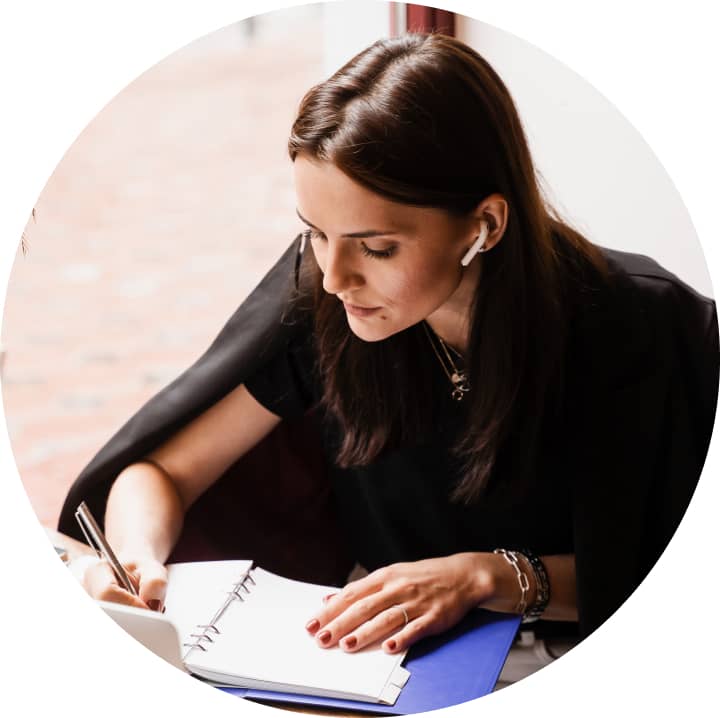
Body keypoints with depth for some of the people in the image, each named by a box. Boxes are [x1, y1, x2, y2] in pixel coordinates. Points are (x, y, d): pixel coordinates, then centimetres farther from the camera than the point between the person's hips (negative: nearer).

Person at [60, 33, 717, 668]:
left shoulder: (627, 330, -21)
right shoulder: (318, 298, -15)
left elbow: (631, 579, -10)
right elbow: (163, 469, -5)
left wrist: (487, 574, -26)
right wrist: (138, 561, -25)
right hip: (381, 646, 1)